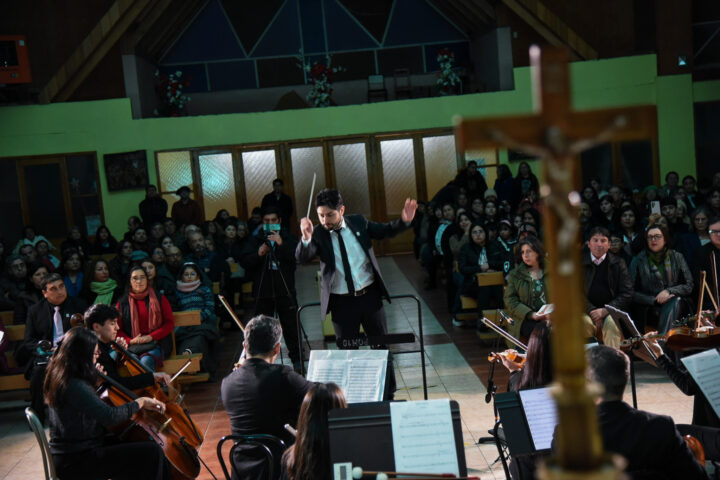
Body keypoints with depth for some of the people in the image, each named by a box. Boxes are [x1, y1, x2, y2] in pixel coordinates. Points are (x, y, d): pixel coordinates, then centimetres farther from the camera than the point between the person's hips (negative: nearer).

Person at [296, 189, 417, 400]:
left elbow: (385, 231, 11)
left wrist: (404, 221, -8)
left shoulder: (359, 222, -1)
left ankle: (389, 395, 28)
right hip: (341, 302, -1)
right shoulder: (318, 234, -6)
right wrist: (306, 239, -41)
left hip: (370, 296, 2)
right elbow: (302, 258, -21)